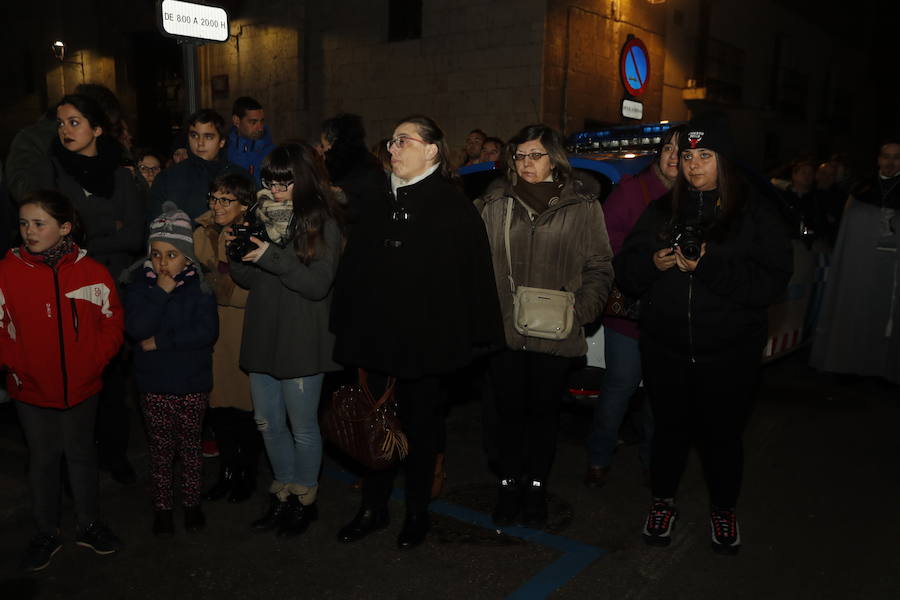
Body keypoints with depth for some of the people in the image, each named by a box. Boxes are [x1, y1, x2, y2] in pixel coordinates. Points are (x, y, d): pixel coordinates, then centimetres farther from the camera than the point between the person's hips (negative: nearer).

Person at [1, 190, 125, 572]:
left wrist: (92, 363, -11)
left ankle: (89, 525, 34)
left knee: (81, 453, 16)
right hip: (32, 389, 0)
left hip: (82, 387, 1)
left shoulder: (90, 271, -8)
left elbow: (111, 323, -2)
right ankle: (46, 533, 32)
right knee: (42, 458, 14)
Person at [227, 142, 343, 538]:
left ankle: (305, 498, 27)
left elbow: (318, 284, -18)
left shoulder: (322, 224, -8)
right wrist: (236, 254, -9)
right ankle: (283, 493, 34)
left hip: (302, 341, -6)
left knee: (302, 426, 6)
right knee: (268, 423, 15)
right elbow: (248, 280, 10)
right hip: (262, 337, 6)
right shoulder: (261, 216, 8)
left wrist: (272, 257, -23)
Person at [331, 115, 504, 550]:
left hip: (426, 340, -4)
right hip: (375, 336, 5)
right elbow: (352, 266, 9)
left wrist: (475, 336, -12)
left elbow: (474, 273, -10)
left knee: (421, 425, 11)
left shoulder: (453, 206, -7)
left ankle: (417, 511, 30)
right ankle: (373, 508, 32)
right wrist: (346, 325, 6)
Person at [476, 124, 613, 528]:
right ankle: (509, 485, 28)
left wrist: (580, 310, -11)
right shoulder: (494, 205, 6)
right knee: (509, 410, 10)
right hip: (504, 329, 1)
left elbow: (599, 267, 2)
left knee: (543, 412, 11)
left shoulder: (582, 206, 1)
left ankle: (536, 487, 29)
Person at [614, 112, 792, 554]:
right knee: (669, 429, 14)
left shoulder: (756, 213, -2)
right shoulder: (661, 210, 7)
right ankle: (663, 503, 36)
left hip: (728, 354, -2)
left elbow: (772, 281, -13)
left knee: (723, 435, 11)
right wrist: (653, 263, -16)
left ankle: (723, 511, 36)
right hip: (665, 348, 2)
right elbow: (625, 273, 4)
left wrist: (709, 267, -23)